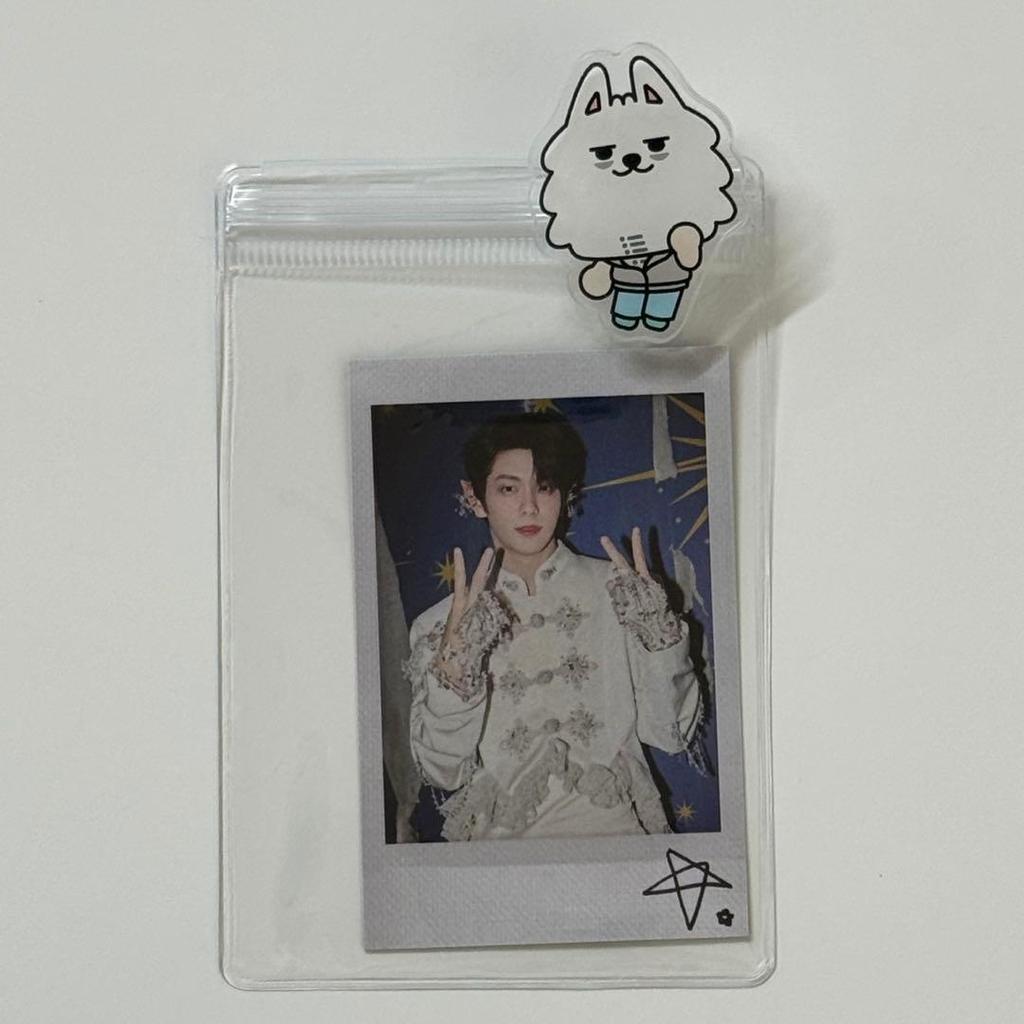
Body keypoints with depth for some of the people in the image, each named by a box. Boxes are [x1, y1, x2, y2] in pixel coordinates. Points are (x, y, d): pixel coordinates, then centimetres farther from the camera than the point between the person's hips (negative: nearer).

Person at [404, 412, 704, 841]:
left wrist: (658, 631, -8)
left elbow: (673, 736, 4)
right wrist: (453, 666, -14)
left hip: (611, 822, 0)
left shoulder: (612, 589, 5)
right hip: (499, 834, 1)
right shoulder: (439, 625, 7)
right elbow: (441, 772, 0)